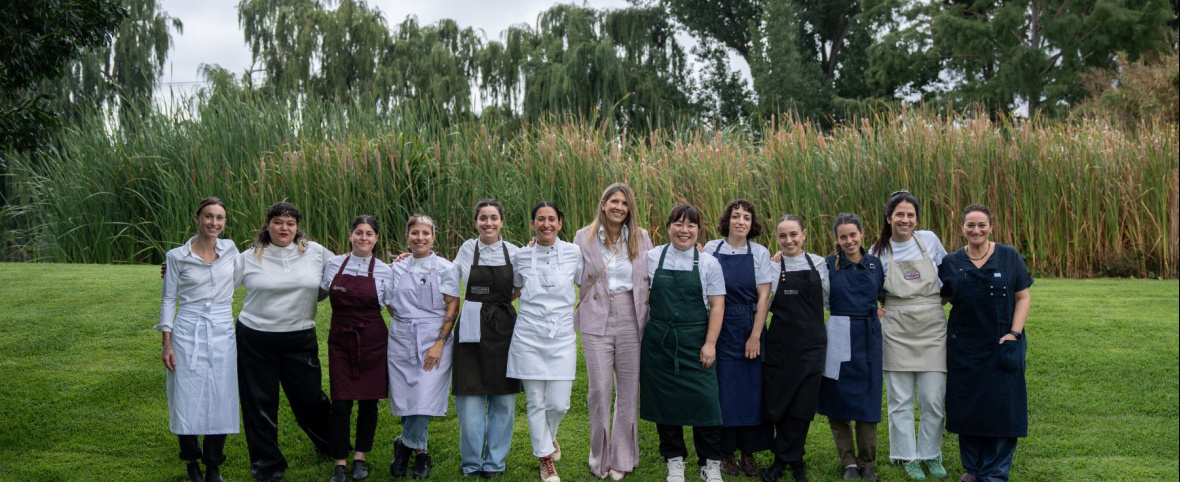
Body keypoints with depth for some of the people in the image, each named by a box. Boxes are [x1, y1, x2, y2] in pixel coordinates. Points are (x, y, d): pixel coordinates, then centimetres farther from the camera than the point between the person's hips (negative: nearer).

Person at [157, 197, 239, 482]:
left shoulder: (230, 250, 6)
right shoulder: (177, 257, -1)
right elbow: (168, 300, 2)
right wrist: (167, 343, -3)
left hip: (223, 334, 2)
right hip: (188, 334, -2)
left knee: (220, 403, 3)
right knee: (187, 402, -1)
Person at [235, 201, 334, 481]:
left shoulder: (315, 252, 2)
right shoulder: (249, 258, 0)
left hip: (300, 339, 0)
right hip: (255, 340, 0)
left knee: (309, 396, 8)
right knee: (260, 402, 7)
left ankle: (331, 445, 34)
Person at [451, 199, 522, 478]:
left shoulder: (513, 252, 4)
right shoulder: (467, 249, 5)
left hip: (503, 329, 1)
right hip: (472, 328, 0)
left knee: (503, 398, 3)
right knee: (470, 397, -2)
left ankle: (494, 462, 16)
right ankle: (472, 463, 12)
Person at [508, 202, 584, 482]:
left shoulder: (573, 253, 0)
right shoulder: (521, 257, 3)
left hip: (562, 338, 0)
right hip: (529, 338, 0)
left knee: (559, 404, -1)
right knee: (536, 403, 4)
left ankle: (548, 437, 34)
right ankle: (546, 459, 21)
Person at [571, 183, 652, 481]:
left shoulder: (641, 237, 6)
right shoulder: (584, 238, 3)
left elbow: (652, 277, 12)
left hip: (632, 321, 2)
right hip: (597, 322, -1)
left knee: (629, 390, 5)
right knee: (599, 390, -3)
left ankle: (622, 458, 17)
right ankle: (600, 457, 12)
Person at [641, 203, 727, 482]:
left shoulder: (708, 263, 0)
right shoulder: (652, 258, 2)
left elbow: (717, 305, -2)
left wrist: (710, 344, -8)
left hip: (695, 341, -1)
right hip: (659, 341, 1)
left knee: (703, 399, -6)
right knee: (665, 398, 7)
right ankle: (674, 459, 21)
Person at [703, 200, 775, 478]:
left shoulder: (760, 253, 0)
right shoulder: (711, 249, 1)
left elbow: (763, 297, -3)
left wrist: (755, 336, -10)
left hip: (749, 329, 0)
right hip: (719, 328, 0)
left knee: (751, 389, 2)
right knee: (723, 389, 2)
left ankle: (749, 453, 13)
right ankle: (725, 453, 13)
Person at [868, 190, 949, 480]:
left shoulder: (929, 240, 0)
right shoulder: (878, 252, 0)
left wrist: (941, 301, 5)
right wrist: (878, 308, -7)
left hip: (932, 330, 0)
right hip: (897, 333, 0)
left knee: (932, 399, 1)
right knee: (900, 401, 4)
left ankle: (931, 455, 18)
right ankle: (908, 457, 17)